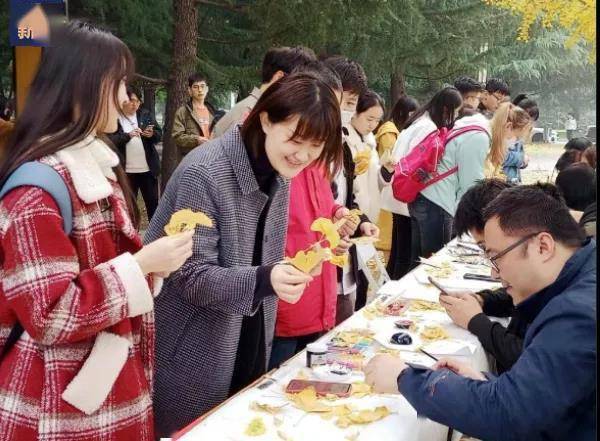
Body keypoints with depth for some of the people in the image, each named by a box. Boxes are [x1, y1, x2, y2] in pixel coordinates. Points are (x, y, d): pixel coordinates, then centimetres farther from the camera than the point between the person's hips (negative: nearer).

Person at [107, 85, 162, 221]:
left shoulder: (145, 114, 7)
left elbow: (159, 134, 7)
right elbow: (110, 140, -11)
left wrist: (152, 134, -15)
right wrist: (128, 135, -22)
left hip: (148, 168, 3)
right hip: (127, 170, -3)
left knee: (153, 202, 10)